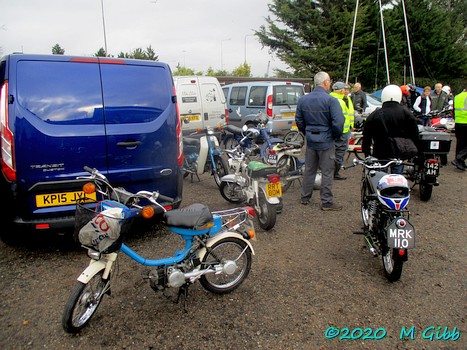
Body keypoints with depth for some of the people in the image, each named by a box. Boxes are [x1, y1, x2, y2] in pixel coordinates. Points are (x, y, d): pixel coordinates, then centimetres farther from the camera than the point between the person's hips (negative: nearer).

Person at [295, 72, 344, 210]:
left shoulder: (302, 100, 4)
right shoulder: (331, 100, -15)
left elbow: (298, 120, 9)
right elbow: (338, 122, -19)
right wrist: (337, 136, -2)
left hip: (310, 141, 6)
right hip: (326, 141, -5)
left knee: (309, 170, 17)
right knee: (327, 172, 3)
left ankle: (305, 197, 26)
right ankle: (327, 202, 9)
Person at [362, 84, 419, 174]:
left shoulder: (373, 115, -3)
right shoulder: (406, 113, -2)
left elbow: (367, 137, 0)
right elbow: (415, 135, 1)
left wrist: (367, 153, 10)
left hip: (380, 154, 0)